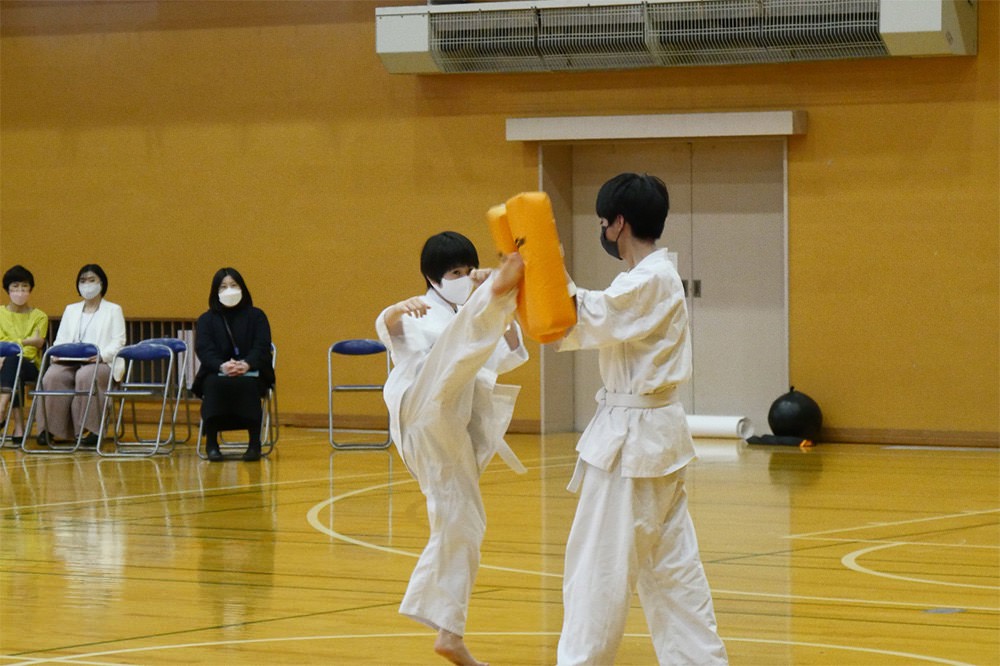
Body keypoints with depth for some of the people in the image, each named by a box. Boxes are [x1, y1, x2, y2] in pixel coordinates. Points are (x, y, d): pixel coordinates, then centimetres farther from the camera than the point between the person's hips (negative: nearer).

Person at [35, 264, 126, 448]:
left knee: (85, 376, -38)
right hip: (69, 362, 4)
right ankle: (50, 429, -29)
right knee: (52, 376, -30)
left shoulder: (113, 310, 14)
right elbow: (61, 339, 19)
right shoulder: (71, 310, 28)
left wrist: (102, 355, -19)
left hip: (101, 363, -4)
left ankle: (89, 429, -34)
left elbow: (118, 342, 2)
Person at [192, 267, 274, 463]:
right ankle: (211, 443, -30)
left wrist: (247, 364, -25)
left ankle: (254, 442, -31)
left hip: (250, 374, 0)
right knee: (214, 386, -35)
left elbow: (262, 347, -2)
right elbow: (204, 350, -3)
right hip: (216, 375, 1)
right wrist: (222, 366, -26)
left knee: (248, 385, -36)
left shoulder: (256, 316, 12)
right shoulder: (206, 320, 14)